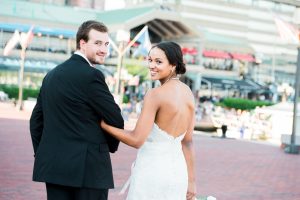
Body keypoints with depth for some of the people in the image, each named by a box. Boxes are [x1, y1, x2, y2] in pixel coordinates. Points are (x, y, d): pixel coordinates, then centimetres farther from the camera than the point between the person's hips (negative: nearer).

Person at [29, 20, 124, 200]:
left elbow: (36, 119, 16)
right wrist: (110, 145, 11)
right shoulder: (92, 75, -11)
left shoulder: (52, 74, 13)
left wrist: (42, 155, 20)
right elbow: (116, 120, -8)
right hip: (88, 167, -7)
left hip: (53, 166, 7)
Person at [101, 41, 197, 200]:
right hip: (177, 172, 7)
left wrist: (102, 123, -7)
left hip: (152, 172, -7)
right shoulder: (188, 93, 5)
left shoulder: (154, 95, -16)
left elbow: (137, 140, -18)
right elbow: (187, 142, 9)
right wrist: (191, 180, 12)